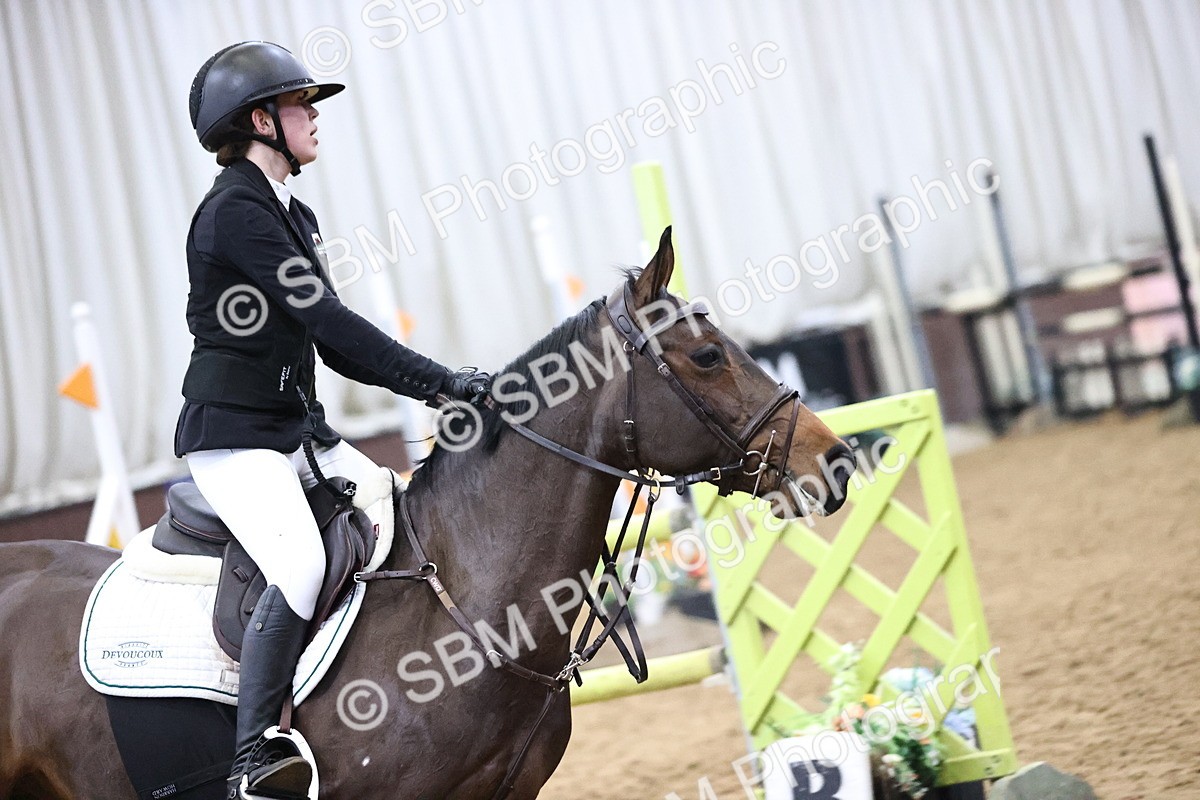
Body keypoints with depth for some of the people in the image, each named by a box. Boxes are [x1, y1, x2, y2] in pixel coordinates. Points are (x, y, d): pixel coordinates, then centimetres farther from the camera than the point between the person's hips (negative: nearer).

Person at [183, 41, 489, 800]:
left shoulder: (295, 216, 14)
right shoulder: (234, 212, -15)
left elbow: (334, 344, 14)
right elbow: (326, 318, -22)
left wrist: (436, 388, 2)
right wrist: (439, 380, -23)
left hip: (300, 429, 10)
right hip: (232, 436, -9)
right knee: (301, 563, -29)